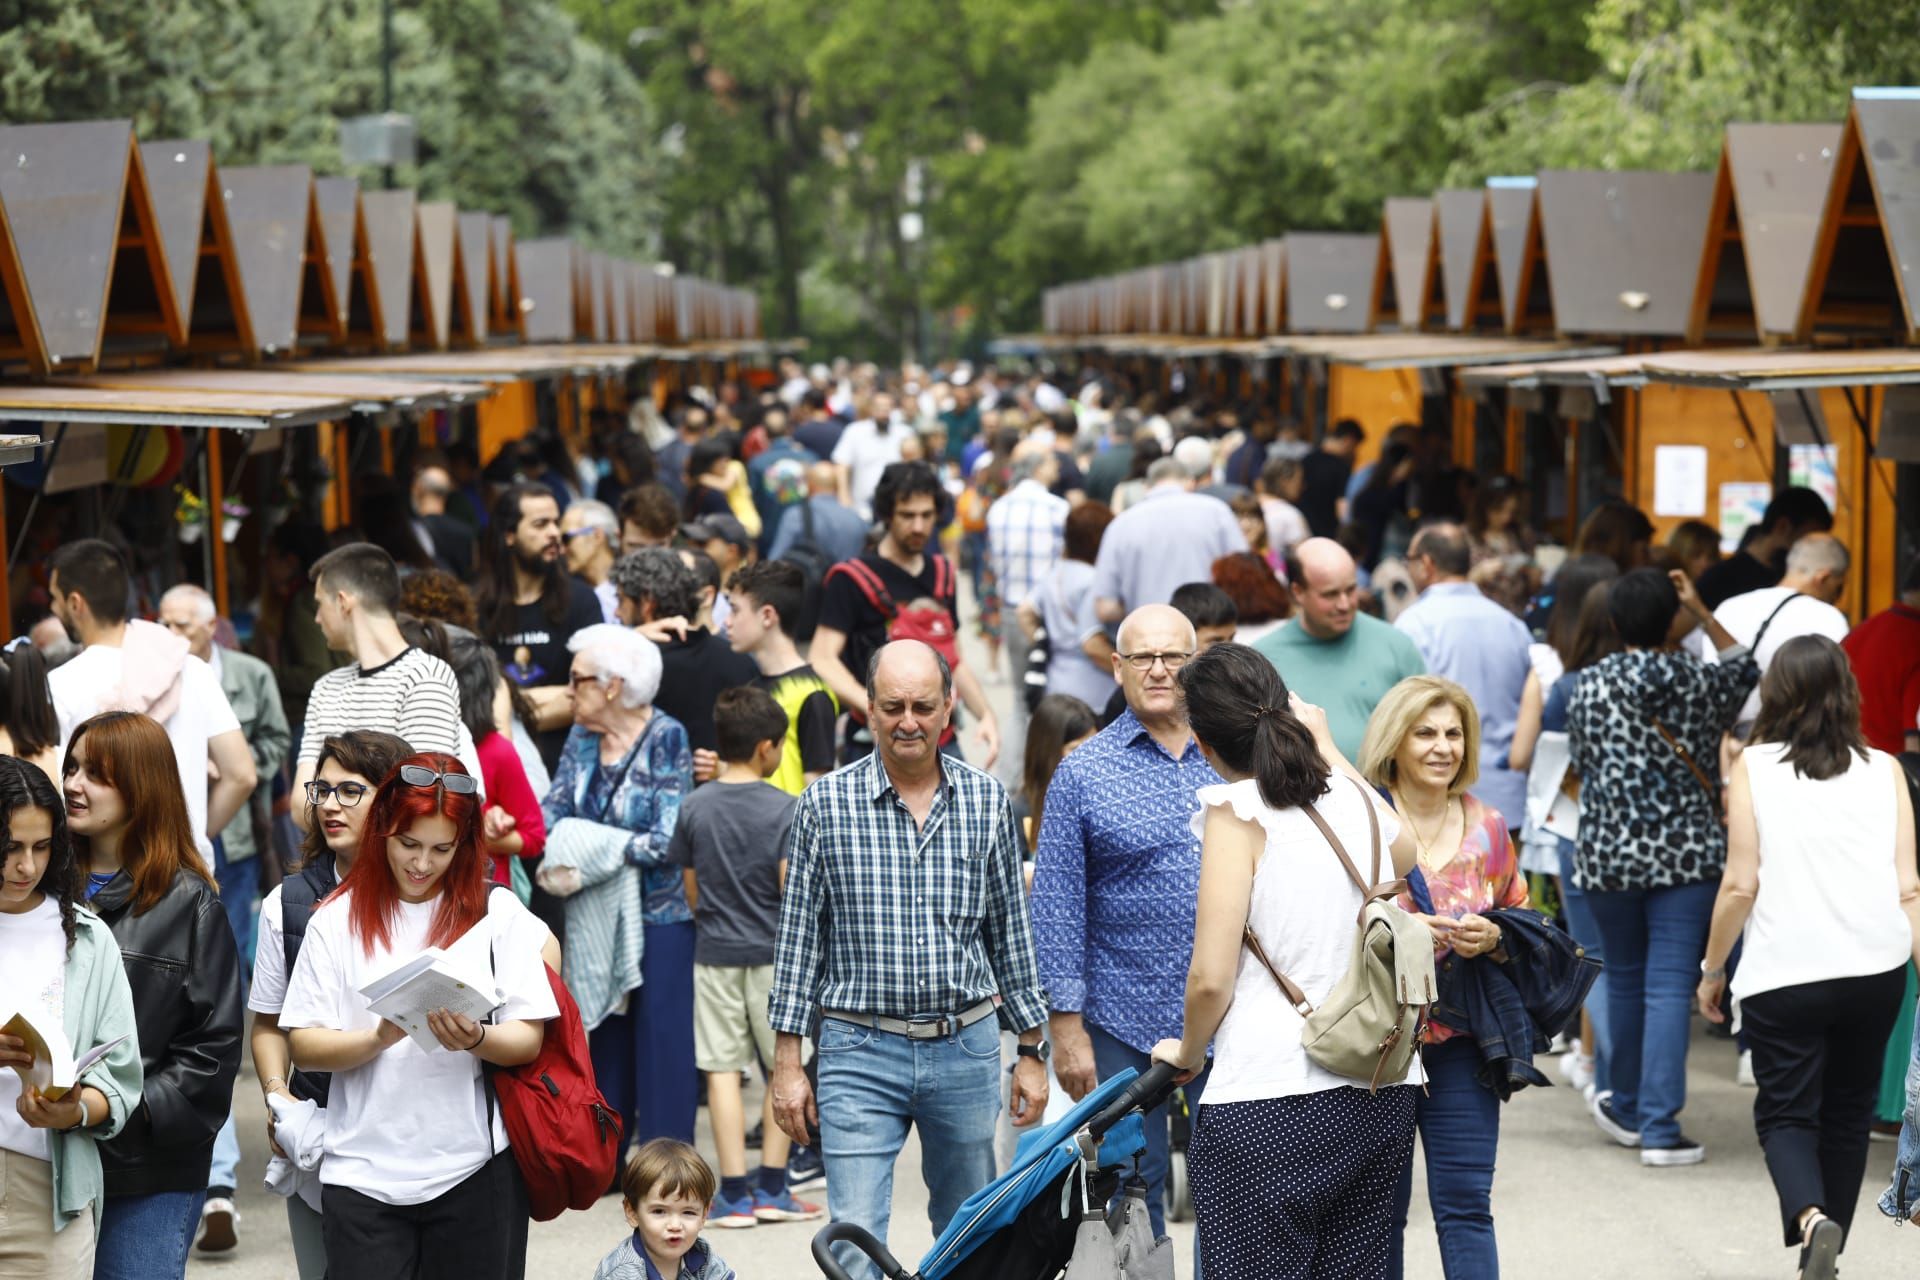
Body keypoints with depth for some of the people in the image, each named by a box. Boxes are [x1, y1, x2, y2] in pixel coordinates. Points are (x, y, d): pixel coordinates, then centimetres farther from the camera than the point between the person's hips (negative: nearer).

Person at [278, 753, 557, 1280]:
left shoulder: (497, 914, 5)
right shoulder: (337, 920, 5)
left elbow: (529, 1040, 0)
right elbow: (303, 1047, -1)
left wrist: (476, 1039, -21)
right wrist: (380, 1038, -18)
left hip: (473, 1171, 0)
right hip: (362, 1173, 0)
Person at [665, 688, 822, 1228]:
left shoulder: (695, 807, 1)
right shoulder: (785, 808, -11)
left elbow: (691, 887, 7)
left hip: (714, 953, 3)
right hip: (773, 952, -2)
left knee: (722, 1068, 4)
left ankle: (734, 1194, 2)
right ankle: (771, 1188, 11)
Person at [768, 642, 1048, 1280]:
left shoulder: (987, 801, 4)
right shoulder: (826, 803, -2)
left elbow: (1011, 932, 11)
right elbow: (799, 935, 2)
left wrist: (1030, 1049, 10)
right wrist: (787, 1061, -1)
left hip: (967, 1048, 2)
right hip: (860, 1055, -2)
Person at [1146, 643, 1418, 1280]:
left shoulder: (1237, 810, -8)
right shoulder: (1353, 794, 10)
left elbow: (1210, 978, -13)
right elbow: (1405, 853, 37)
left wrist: (1188, 1052, 7)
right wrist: (1326, 746, 41)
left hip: (1269, 1098, -7)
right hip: (1381, 1094, 7)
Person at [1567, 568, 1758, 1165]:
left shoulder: (1588, 685, 1)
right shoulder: (1696, 680, -4)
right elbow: (1746, 672, 17)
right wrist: (1702, 611, 16)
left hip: (1609, 852, 2)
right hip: (1687, 852, -2)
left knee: (1625, 980, 18)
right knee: (1669, 987, -4)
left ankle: (1629, 1109, 32)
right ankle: (1659, 1128, -9)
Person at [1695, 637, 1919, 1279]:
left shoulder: (1755, 767, -3)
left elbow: (1740, 885, -5)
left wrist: (1712, 969, 6)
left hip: (1783, 974, -3)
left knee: (1785, 1114, 5)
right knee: (1847, 1113, 18)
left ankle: (1812, 1220, -22)